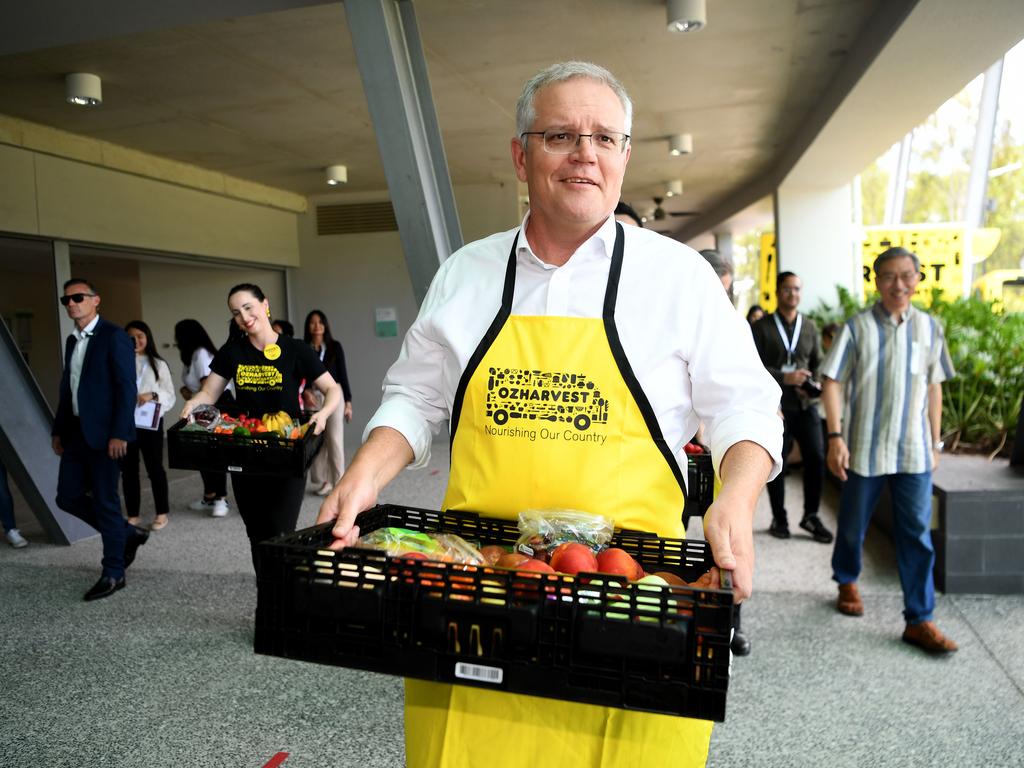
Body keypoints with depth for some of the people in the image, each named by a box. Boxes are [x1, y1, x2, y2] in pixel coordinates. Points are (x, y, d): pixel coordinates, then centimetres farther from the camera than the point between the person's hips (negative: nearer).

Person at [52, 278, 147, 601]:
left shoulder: (114, 336, -9)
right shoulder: (72, 341, 15)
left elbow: (127, 388, -15)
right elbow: (66, 389, 19)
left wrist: (119, 434, -20)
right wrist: (58, 430, 16)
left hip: (104, 433, -8)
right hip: (76, 432, 8)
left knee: (105, 501, -2)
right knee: (68, 497, 8)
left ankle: (113, 573, 11)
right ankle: (128, 533, 25)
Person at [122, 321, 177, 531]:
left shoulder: (158, 364, 2)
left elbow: (170, 396, 0)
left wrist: (153, 395, -16)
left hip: (150, 423, -1)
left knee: (155, 468, 6)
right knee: (128, 469, 9)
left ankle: (162, 513, 16)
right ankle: (132, 514, 21)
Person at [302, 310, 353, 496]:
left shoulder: (335, 346, 3)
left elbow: (343, 374, 3)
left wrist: (348, 401, 1)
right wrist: (305, 392, -14)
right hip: (312, 397, 1)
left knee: (335, 440, -4)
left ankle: (338, 482, 1)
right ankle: (321, 481, 12)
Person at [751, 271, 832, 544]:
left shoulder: (810, 326, 12)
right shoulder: (762, 327, 0)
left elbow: (819, 363, 14)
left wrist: (816, 385, -6)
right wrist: (783, 378, -18)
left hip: (805, 404, 3)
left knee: (816, 458, -4)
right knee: (777, 463, 5)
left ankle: (811, 516, 15)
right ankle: (779, 518, 21)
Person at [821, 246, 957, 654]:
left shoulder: (930, 327, 5)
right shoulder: (858, 327, -5)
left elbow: (933, 388, 11)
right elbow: (833, 383, -6)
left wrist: (935, 442, 11)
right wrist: (835, 436, -14)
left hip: (914, 450, 2)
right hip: (865, 447, -2)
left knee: (917, 533, 1)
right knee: (853, 525, 13)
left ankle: (919, 620, 10)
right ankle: (847, 582, 38)